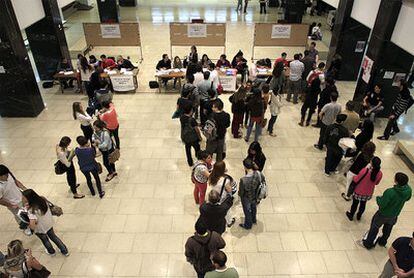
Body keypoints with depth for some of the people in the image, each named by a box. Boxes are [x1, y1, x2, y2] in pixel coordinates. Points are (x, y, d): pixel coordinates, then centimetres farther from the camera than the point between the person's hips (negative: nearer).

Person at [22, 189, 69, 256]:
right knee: (53, 236, 28)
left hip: (40, 229, -5)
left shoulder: (32, 210, -36)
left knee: (44, 240, 26)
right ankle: (65, 251, 38)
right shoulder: (43, 200, -18)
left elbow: (32, 224, -47)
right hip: (49, 223, 5)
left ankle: (51, 252, 53)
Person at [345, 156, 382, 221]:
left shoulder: (365, 171, -33)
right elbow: (376, 183, 0)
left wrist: (354, 177, 2)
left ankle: (351, 215, 41)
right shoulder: (380, 174, -19)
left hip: (359, 192, -4)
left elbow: (356, 180, -19)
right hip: (368, 193, 4)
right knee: (363, 204, 27)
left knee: (355, 204, 20)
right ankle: (359, 216, 49)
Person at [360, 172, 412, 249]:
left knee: (374, 227, 17)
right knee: (388, 228, 30)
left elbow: (381, 204, -29)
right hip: (395, 214, 5)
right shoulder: (408, 190, -22)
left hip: (383, 214, -5)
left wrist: (378, 198, -11)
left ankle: (368, 243, 32)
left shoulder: (390, 192, -40)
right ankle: (383, 241, 53)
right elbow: (407, 198, 1)